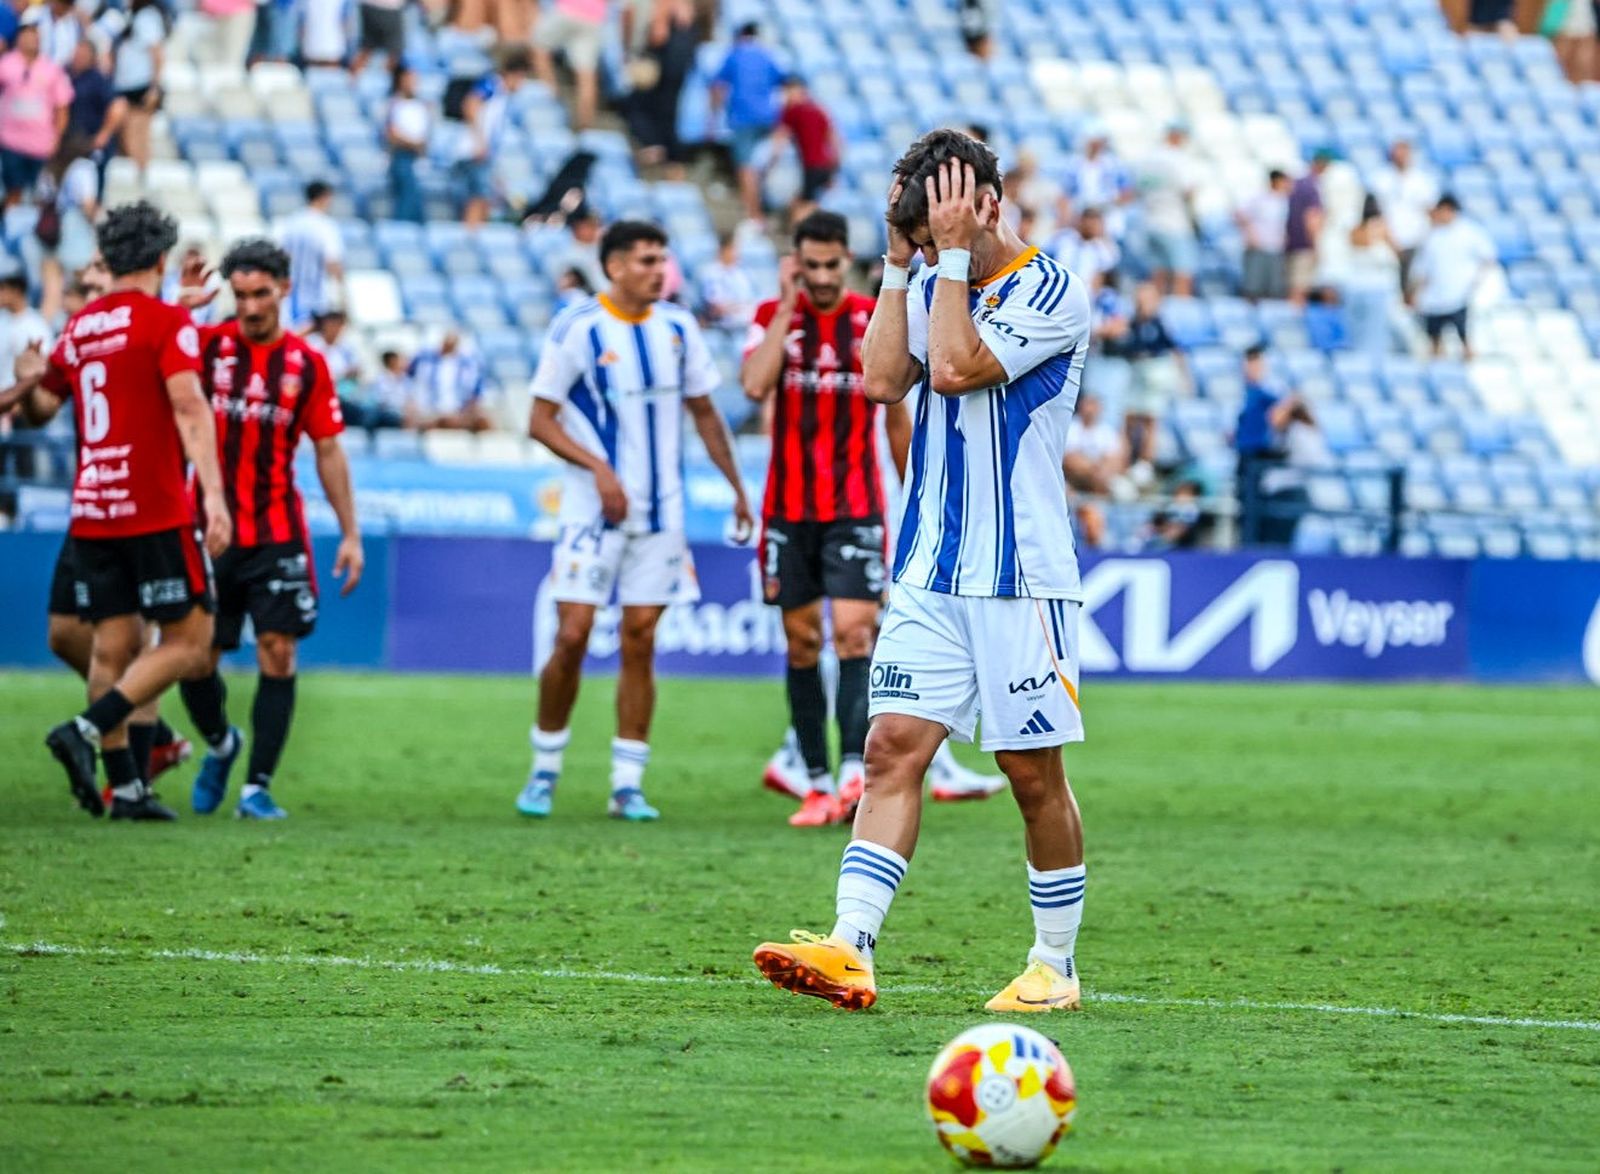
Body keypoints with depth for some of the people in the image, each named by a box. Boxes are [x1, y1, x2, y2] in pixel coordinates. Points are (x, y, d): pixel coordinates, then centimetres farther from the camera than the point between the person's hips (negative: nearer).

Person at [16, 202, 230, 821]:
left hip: (91, 511, 6)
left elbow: (38, 409, 23)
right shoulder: (166, 321, -6)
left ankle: (125, 786, 3)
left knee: (114, 643, 7)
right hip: (157, 510, -6)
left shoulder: (78, 327, 12)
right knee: (187, 641, -2)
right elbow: (188, 407, -18)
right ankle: (85, 731, -17)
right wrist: (213, 493, -24)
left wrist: (27, 383, 45)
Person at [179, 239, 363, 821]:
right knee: (197, 660, 2)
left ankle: (257, 788, -2)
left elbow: (328, 451, 10)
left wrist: (350, 533, 5)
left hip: (277, 532, 0)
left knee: (277, 656, -8)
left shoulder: (306, 363, 5)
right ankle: (220, 744, 33)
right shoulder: (207, 345, 2)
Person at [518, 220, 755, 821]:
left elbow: (703, 413, 17)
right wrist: (598, 467, -19)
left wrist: (736, 487, 15)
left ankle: (628, 785, 6)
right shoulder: (578, 329, -8)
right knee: (572, 636, -7)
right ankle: (544, 770, 10)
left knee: (640, 641, 2)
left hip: (661, 511, 4)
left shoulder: (677, 326, 6)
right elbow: (540, 421, -7)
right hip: (594, 509, -4)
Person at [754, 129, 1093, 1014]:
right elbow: (882, 378, -2)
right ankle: (850, 949, -16)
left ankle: (1055, 965, 14)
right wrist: (900, 260, -2)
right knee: (893, 748, -7)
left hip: (1022, 576, -6)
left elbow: (955, 369, -20)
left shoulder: (1051, 294, -9)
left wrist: (954, 252, -15)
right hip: (929, 574, 6)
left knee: (1033, 773, 1)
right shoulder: (934, 288, 13)